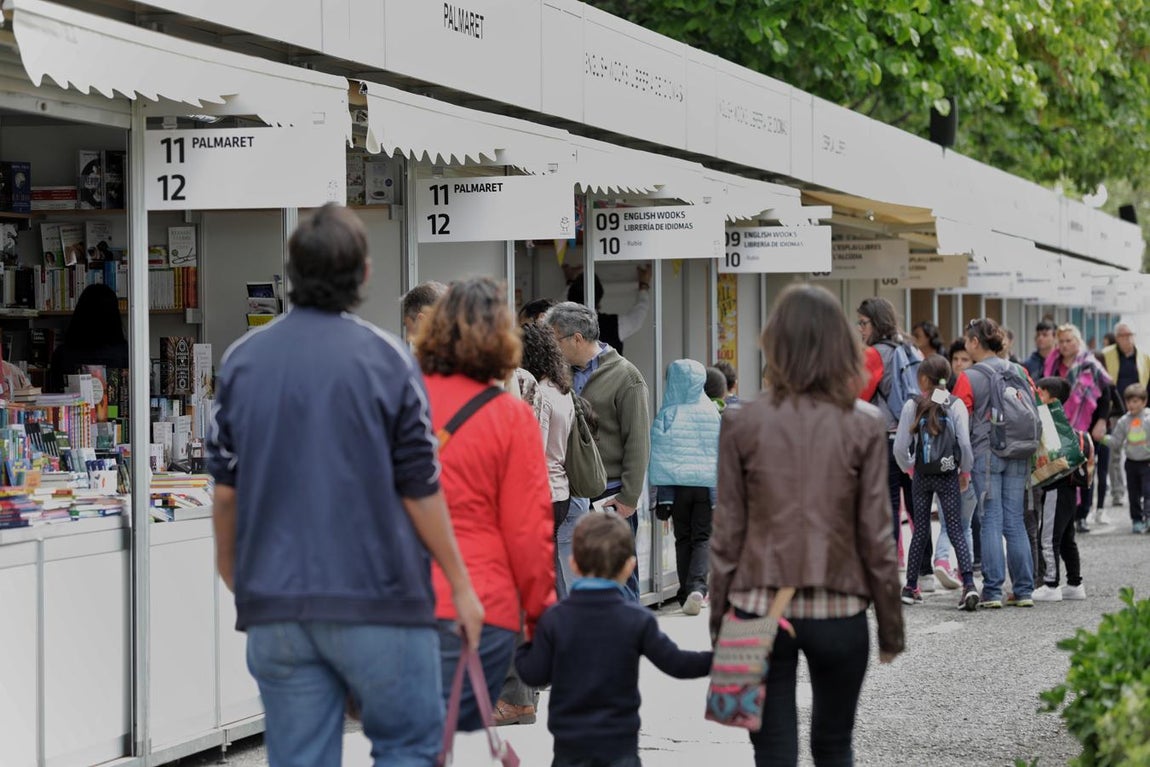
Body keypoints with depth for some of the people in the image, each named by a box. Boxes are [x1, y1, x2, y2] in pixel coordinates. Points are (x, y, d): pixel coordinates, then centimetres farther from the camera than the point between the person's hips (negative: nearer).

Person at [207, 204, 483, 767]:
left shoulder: (242, 360, 4)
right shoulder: (385, 359, -6)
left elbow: (225, 489, 6)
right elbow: (420, 491, -5)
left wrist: (232, 575, 21)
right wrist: (459, 584, 5)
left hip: (275, 606, 4)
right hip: (378, 596, -3)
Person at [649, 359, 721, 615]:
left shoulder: (667, 414, -7)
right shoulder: (711, 412, -2)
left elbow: (659, 455, -6)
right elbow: (720, 452, 2)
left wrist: (661, 496, -1)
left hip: (677, 484, 0)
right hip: (705, 484, 0)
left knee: (683, 539, 12)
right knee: (702, 538, 4)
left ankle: (685, 594, 11)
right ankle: (697, 587, -18)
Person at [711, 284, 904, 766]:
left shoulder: (742, 423, -4)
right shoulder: (863, 426, -5)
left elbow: (727, 533, -2)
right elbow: (876, 537, -3)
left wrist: (719, 620, 7)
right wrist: (891, 628, 7)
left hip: (760, 609, 0)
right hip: (839, 612, 0)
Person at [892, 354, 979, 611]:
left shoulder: (912, 406, -4)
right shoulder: (956, 405, -5)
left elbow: (900, 446, -6)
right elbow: (965, 443, -9)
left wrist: (908, 468, 13)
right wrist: (965, 472, 5)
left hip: (921, 475, 1)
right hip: (948, 475, -1)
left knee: (920, 530, 12)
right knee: (956, 530, 0)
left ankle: (910, 587, 15)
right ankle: (969, 583, -17)